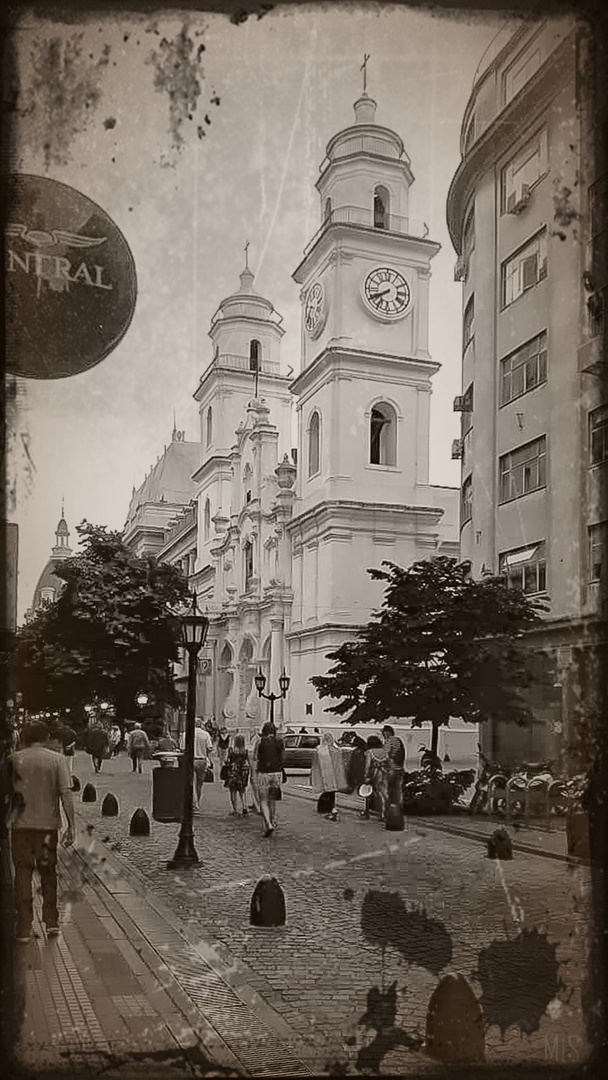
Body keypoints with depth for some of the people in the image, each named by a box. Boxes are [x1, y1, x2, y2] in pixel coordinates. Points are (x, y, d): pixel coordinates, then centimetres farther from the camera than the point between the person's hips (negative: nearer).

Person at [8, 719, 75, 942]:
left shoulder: (14, 759, -2)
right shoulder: (57, 759, -4)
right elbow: (65, 794, -9)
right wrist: (71, 825, -6)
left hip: (21, 825, 0)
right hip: (48, 824, 0)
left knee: (23, 875, 9)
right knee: (48, 874, 16)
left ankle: (24, 928, 10)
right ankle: (51, 922, 18)